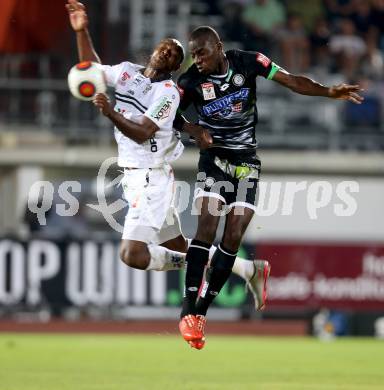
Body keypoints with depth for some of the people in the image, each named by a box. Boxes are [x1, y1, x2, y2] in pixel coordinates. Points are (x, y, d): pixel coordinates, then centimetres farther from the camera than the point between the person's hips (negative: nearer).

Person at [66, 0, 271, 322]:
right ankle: (246, 269, 22)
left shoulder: (168, 93, -12)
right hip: (134, 175, 8)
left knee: (132, 254, -21)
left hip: (151, 177, -8)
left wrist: (111, 113, -32)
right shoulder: (127, 71, 9)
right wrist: (82, 32, 11)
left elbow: (142, 133, -19)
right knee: (177, 247, 13)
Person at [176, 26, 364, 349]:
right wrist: (192, 130, -17)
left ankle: (202, 309, 6)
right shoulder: (191, 81, -9)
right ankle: (188, 312, -21)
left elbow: (291, 81, -7)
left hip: (247, 161, 2)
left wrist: (329, 91, -19)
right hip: (215, 157, -2)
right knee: (207, 228, -18)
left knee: (233, 238, -3)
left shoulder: (248, 63, -8)